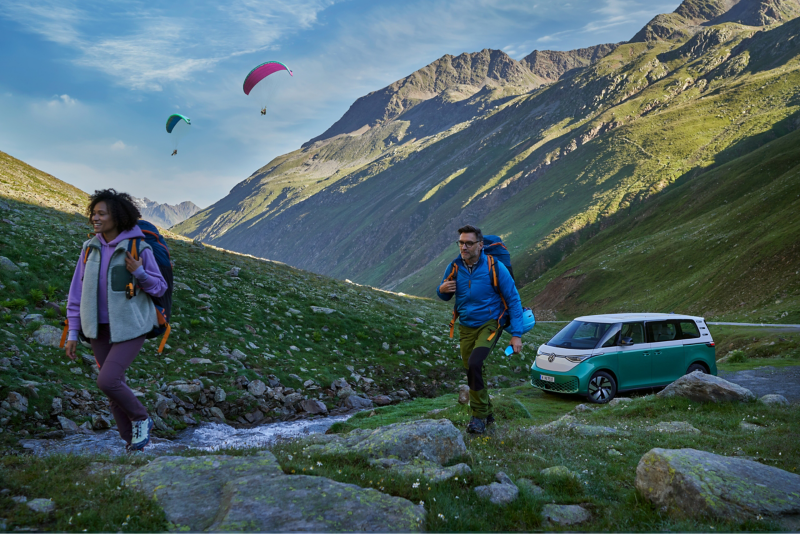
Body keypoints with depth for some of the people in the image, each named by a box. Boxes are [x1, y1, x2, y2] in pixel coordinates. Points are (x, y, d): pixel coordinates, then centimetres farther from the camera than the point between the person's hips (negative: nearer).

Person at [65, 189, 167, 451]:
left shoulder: (137, 248, -12)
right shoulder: (90, 248, 1)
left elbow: (159, 288, -5)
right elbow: (78, 291, 5)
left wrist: (139, 272, -24)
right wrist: (73, 332, 4)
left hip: (130, 328, -5)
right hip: (100, 328, 5)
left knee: (107, 381, -18)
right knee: (114, 383, 9)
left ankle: (141, 419, 8)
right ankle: (133, 439, 26)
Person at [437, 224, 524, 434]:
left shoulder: (495, 267, -16)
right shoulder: (454, 268, -5)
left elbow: (513, 299, -11)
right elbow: (445, 297, 12)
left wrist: (516, 334, -15)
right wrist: (442, 289, -14)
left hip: (489, 324, -5)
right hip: (466, 327, 5)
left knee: (474, 364, -26)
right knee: (472, 371, 11)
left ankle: (479, 415, -8)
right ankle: (486, 414, 33)